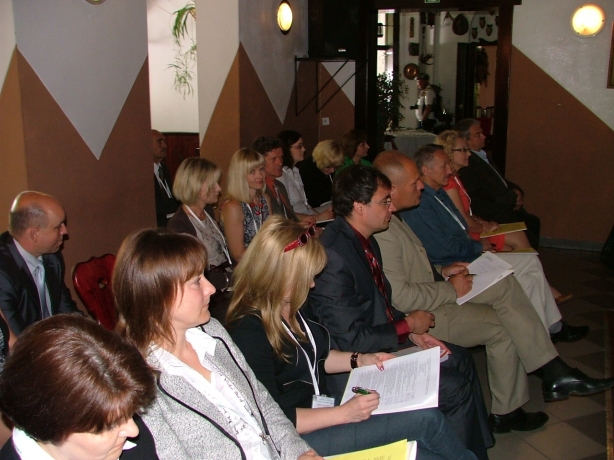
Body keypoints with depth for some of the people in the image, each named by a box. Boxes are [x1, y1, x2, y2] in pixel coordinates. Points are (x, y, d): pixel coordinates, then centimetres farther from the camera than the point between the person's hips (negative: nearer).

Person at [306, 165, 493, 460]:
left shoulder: (365, 241, 2)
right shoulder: (333, 257, -27)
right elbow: (351, 340, -26)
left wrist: (414, 334, -2)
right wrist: (408, 326, -13)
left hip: (385, 339, 10)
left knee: (460, 360, 13)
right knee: (455, 387, -12)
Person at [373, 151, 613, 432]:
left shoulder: (392, 219, 8)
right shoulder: (382, 234, -26)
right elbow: (401, 298, -28)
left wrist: (442, 272, 6)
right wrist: (450, 289, -15)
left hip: (433, 292, 10)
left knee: (505, 285, 1)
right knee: (503, 327, -3)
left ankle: (553, 372, 4)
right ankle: (506, 412, 16)